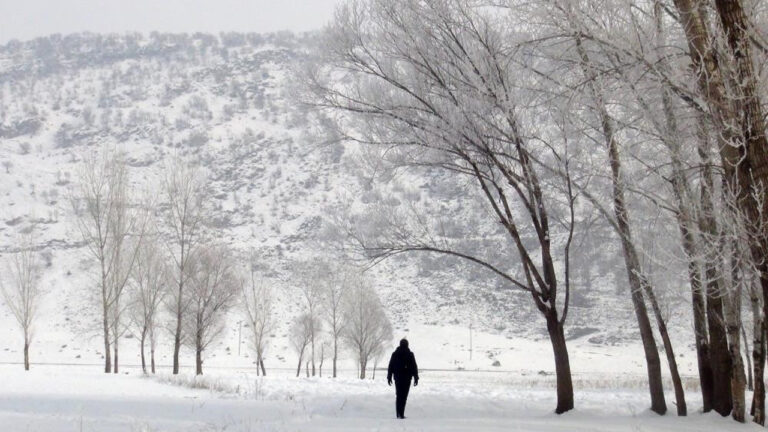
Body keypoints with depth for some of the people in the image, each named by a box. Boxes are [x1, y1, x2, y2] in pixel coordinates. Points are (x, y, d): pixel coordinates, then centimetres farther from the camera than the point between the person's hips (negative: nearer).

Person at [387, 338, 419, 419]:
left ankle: (399, 413, -3)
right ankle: (401, 414, -5)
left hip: (398, 378, 2)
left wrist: (389, 377, 11)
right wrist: (416, 378, 3)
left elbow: (390, 367, 5)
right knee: (404, 396, 2)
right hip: (407, 378, -2)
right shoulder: (410, 354, -4)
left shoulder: (395, 354, 3)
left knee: (399, 395, 9)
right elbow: (414, 367, -3)